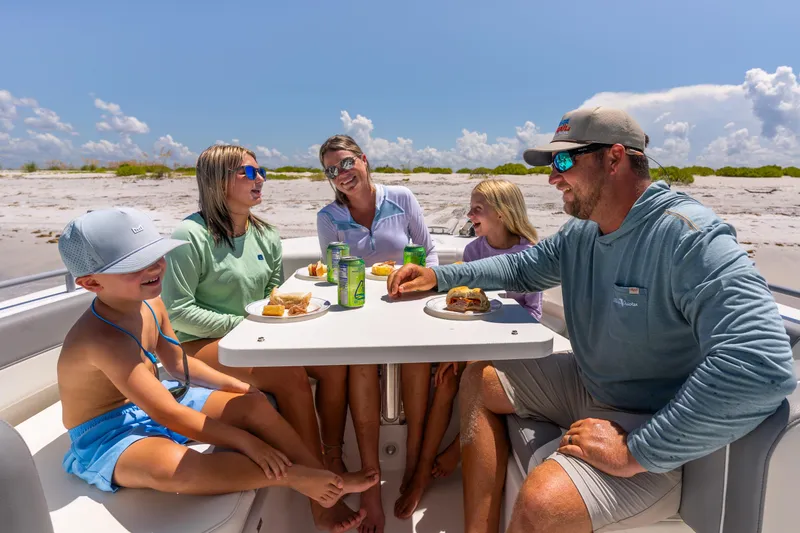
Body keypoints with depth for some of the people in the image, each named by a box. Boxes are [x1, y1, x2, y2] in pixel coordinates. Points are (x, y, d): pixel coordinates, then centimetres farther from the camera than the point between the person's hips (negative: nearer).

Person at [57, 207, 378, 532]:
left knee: (254, 404, -6)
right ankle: (297, 476, -29)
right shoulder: (104, 338, -31)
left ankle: (323, 502, -4)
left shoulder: (150, 302, -5)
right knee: (168, 466, -42)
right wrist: (245, 441, -30)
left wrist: (240, 387, 0)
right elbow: (168, 415, -33)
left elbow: (178, 364, 9)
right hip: (108, 436, -8)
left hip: (152, 404, 8)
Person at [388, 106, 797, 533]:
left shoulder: (689, 237, -26)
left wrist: (635, 454, -31)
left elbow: (763, 368, -36)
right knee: (479, 381, 9)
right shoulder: (579, 234, 1)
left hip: (659, 432, -8)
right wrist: (438, 276, 4)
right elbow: (521, 267, 17)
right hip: (585, 385, 9)